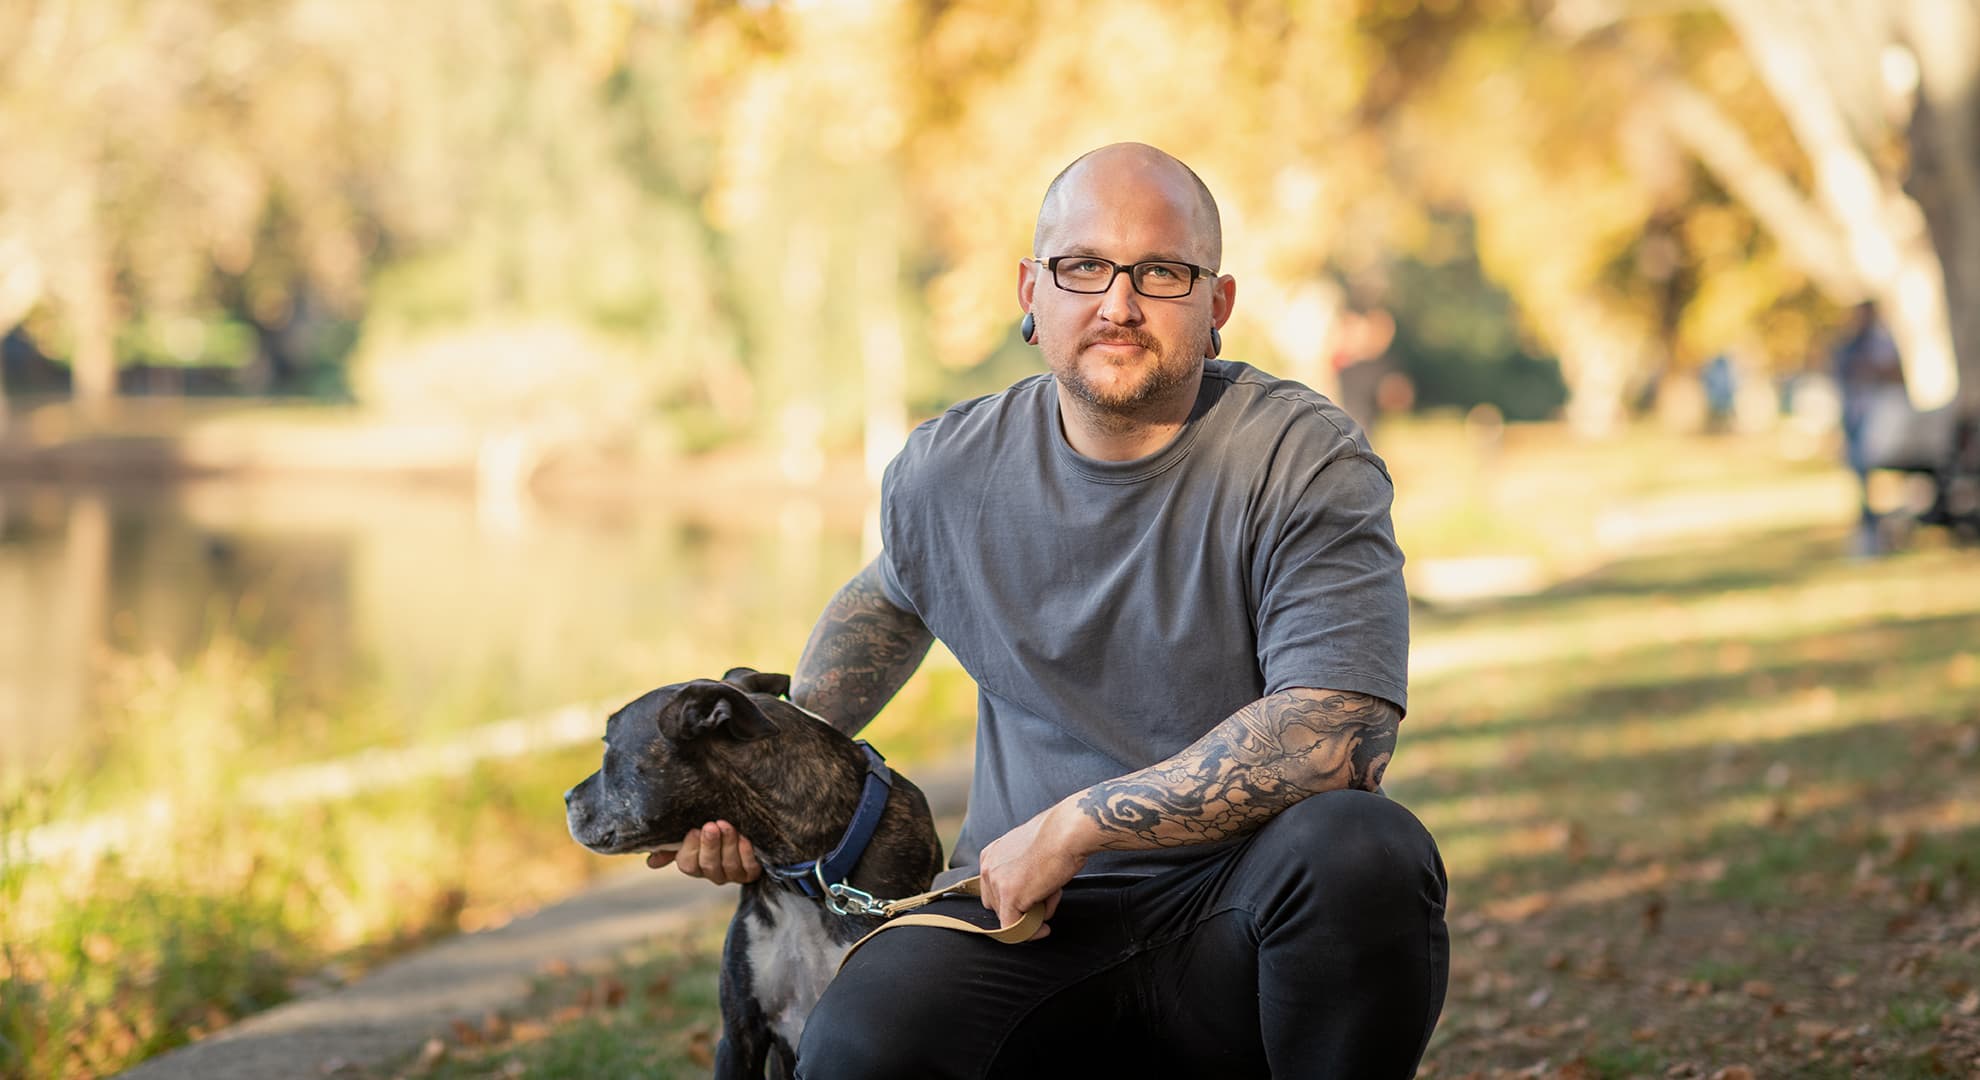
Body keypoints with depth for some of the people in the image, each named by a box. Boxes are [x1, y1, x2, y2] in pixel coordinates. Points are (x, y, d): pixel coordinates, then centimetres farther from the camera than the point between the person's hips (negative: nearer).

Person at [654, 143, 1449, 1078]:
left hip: (1237, 929, -1)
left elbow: (1338, 734, -21)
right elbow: (888, 598, 32)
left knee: (1364, 849, -36)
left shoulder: (1304, 459, -8)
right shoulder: (946, 472, 6)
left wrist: (1073, 826, -19)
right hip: (1031, 928, 1)